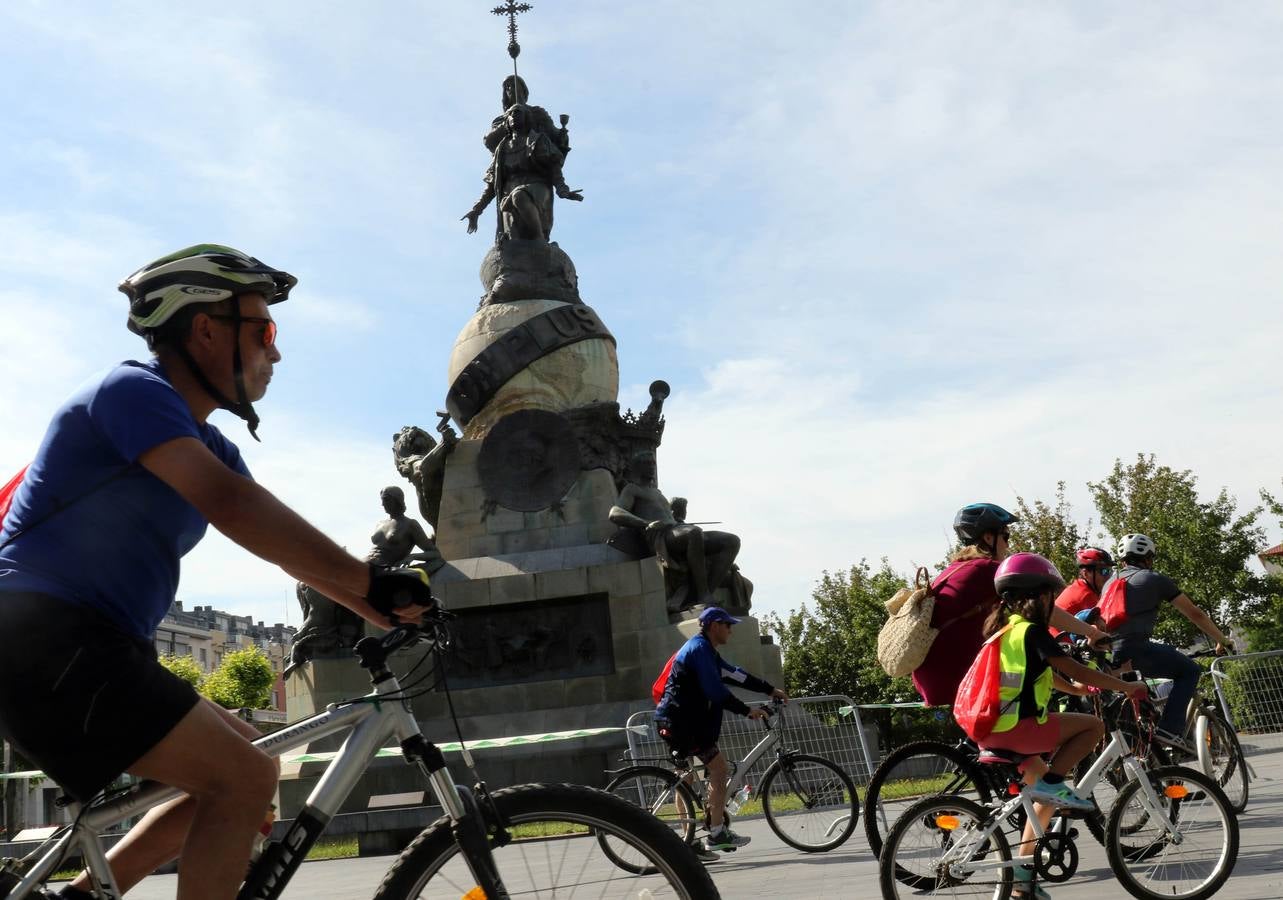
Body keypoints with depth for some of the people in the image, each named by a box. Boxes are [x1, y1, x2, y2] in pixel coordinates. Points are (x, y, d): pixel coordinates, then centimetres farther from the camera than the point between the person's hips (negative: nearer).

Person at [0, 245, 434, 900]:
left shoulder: (207, 445, 17)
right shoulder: (135, 391, -12)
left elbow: (292, 547, 14)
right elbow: (231, 505, -28)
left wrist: (398, 618, 4)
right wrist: (372, 584, -31)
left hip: (88, 649, 10)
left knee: (243, 766, 14)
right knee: (245, 780, -17)